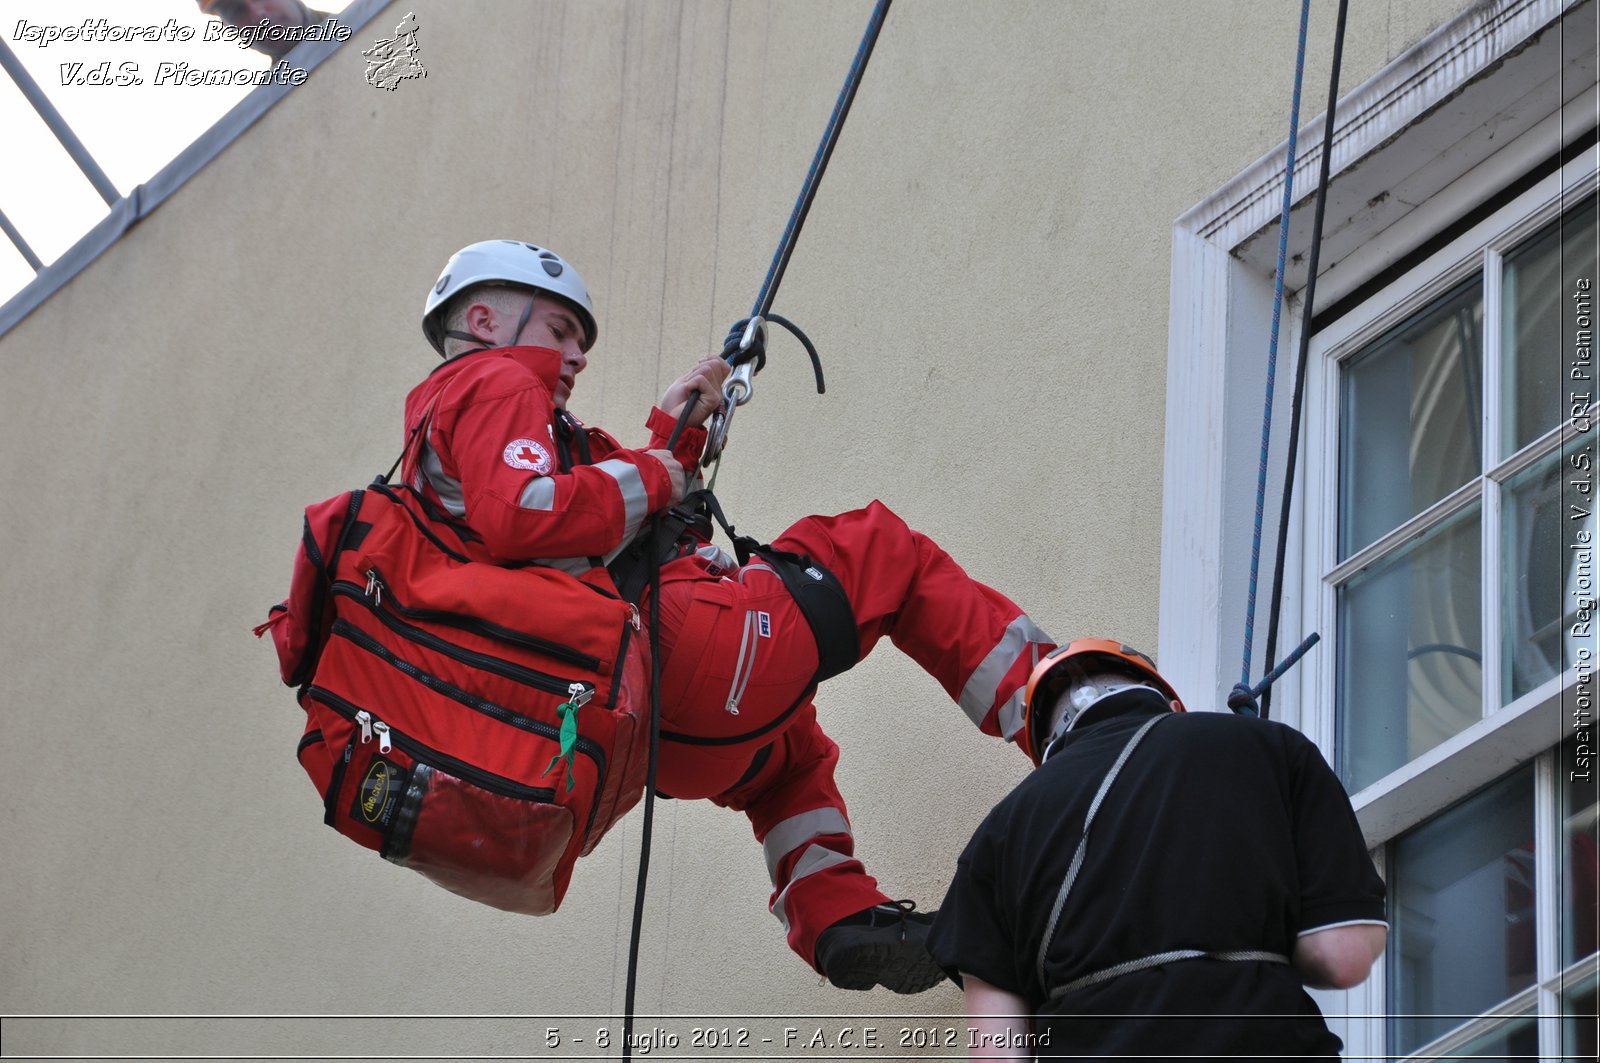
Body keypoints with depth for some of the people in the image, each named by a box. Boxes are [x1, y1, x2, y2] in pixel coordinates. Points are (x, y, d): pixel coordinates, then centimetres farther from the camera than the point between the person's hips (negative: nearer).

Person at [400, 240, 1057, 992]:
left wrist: (674, 432, 21)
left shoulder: (439, 432, 29)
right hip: (678, 653, -10)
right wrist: (644, 478, -7)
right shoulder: (497, 385, -1)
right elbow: (522, 517, -23)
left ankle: (838, 919, 21)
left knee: (783, 743, 38)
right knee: (877, 549, 8)